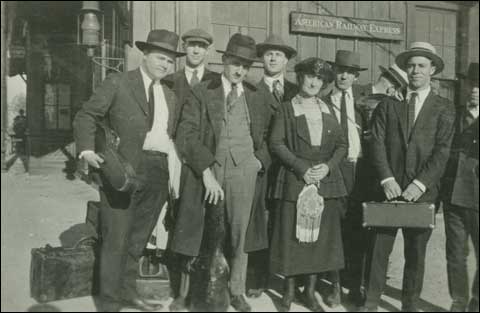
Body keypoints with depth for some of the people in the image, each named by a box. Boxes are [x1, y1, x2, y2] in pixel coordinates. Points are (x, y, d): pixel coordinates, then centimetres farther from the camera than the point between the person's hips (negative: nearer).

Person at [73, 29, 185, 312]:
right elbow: (86, 116, -1)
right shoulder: (118, 83, 2)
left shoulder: (170, 96, 18)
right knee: (116, 238, -3)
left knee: (139, 237, 14)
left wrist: (173, 172, 10)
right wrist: (87, 150, -15)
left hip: (157, 172, 5)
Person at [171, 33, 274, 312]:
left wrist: (261, 160, 3)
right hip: (210, 168, -2)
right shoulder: (201, 93, 2)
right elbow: (186, 135, -5)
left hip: (245, 171, 2)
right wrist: (206, 171, -13)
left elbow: (267, 136, 21)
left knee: (240, 237, 7)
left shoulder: (259, 98, 12)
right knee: (208, 238, 0)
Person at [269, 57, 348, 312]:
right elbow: (276, 143, -5)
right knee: (292, 236, 0)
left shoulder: (328, 110, 14)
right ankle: (289, 290, 15)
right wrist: (302, 168, -14)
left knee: (321, 236, 5)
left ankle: (310, 291, 18)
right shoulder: (286, 109, 4)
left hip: (326, 182, 3)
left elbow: (341, 145, 10)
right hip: (295, 181, -3)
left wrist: (328, 166, -7)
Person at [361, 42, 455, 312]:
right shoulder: (389, 104, 9)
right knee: (380, 248, 1)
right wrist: (387, 179, -12)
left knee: (416, 251, 9)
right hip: (391, 188, 1)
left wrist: (419, 184, -14)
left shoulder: (444, 108, 5)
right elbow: (378, 143, 1)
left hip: (423, 191, 0)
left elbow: (442, 151, -4)